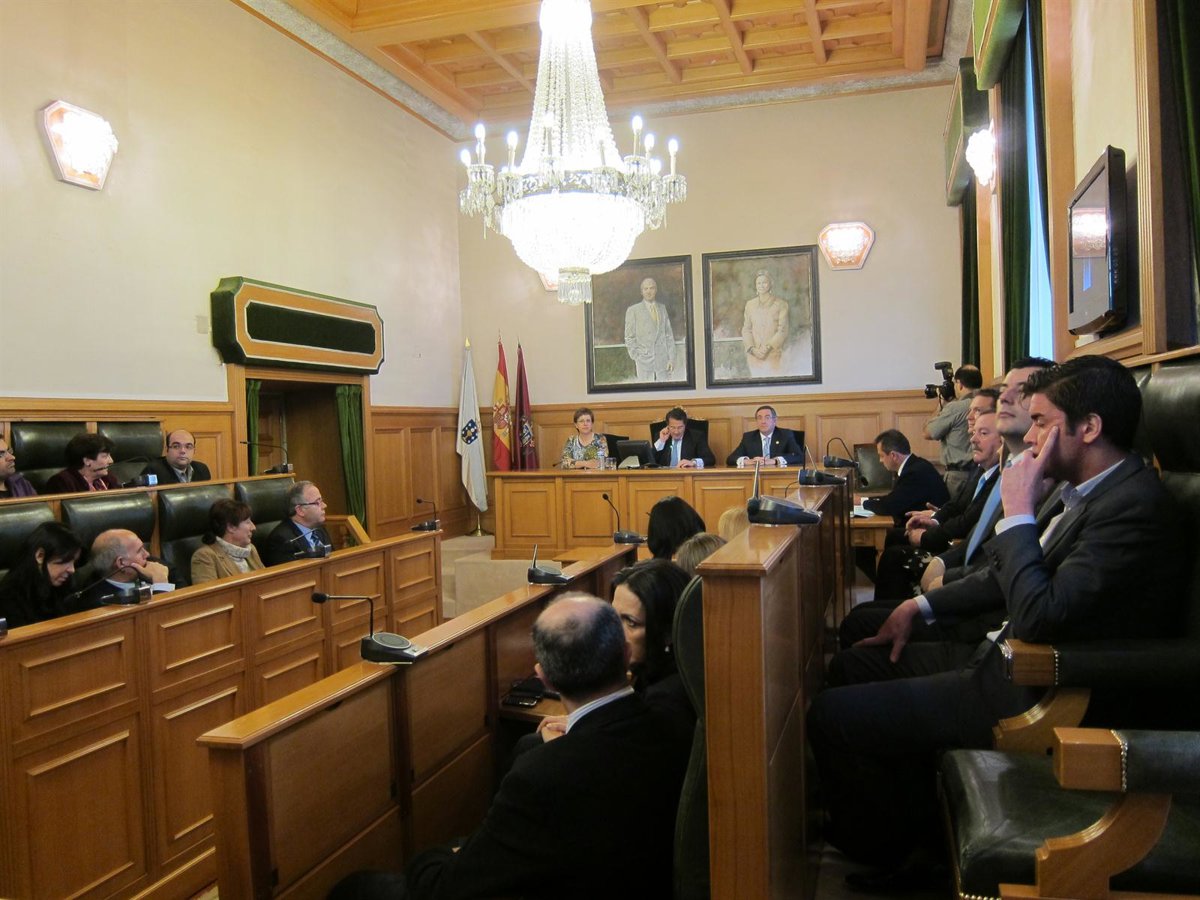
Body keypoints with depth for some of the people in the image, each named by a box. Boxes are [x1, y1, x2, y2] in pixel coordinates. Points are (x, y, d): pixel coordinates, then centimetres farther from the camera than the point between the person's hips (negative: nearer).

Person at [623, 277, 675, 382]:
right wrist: (637, 358, -5)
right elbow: (629, 338, 3)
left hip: (663, 361, 3)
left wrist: (671, 358, 3)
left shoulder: (662, 308, 13)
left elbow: (669, 335, 11)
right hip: (644, 360, -3)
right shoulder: (633, 310, 2)